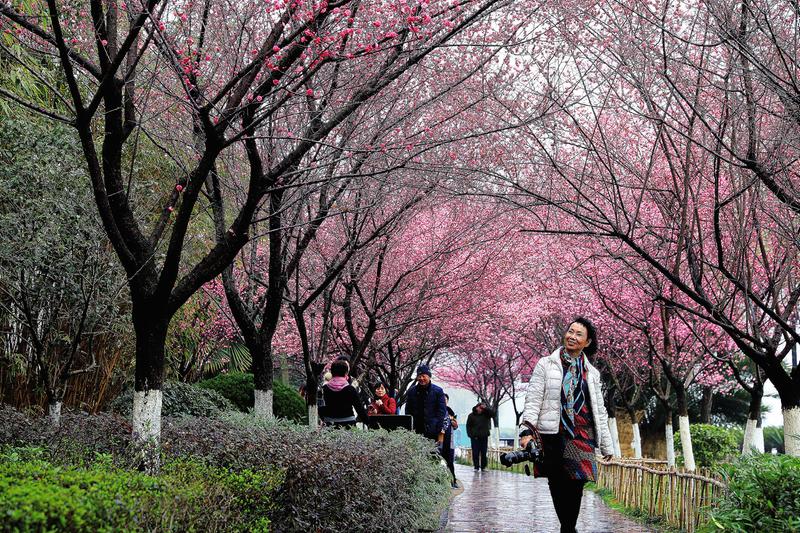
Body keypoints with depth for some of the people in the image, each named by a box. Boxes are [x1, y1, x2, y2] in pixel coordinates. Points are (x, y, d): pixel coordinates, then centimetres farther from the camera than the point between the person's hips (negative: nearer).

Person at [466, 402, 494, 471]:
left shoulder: (485, 414, 6)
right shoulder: (471, 416, 1)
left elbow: (493, 414, -9)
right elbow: (468, 426, 3)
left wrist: (485, 408, -14)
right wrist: (470, 435, -7)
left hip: (484, 437, 2)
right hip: (475, 437, -2)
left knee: (484, 453, 3)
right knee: (475, 453, -2)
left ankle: (483, 467, 10)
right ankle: (476, 467, 2)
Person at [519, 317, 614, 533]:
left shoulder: (592, 373, 17)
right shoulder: (546, 365, 7)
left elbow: (600, 411, 19)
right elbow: (533, 399, 1)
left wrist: (607, 445, 16)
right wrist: (526, 430, -12)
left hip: (581, 437, 2)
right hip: (553, 435, -2)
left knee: (575, 487, -7)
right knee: (557, 485, 0)